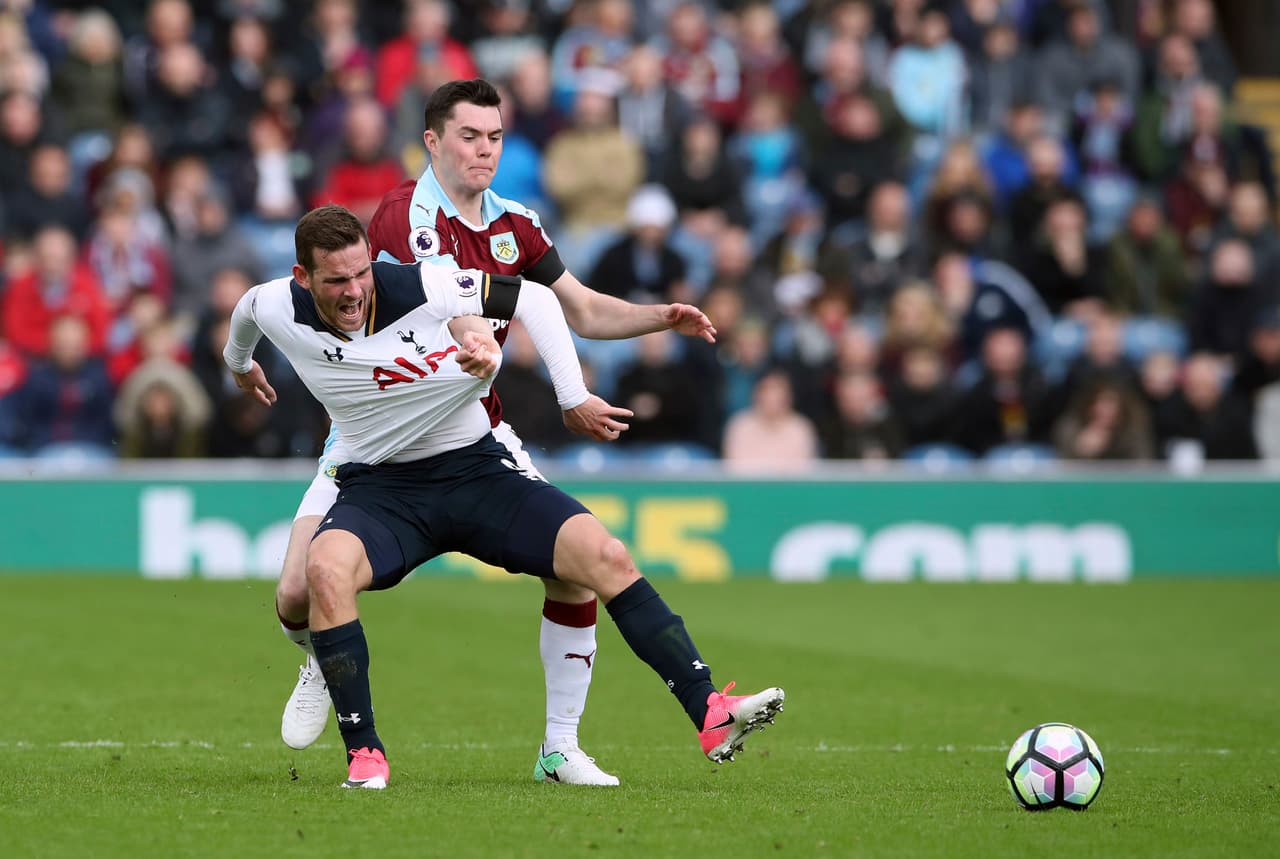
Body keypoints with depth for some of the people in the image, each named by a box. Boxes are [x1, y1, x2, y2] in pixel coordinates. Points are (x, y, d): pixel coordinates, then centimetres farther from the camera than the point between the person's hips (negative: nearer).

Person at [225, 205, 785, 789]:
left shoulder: (420, 288, -18)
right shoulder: (277, 309, -11)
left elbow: (532, 297, -5)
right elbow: (246, 309, 17)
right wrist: (240, 363, 38)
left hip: (475, 468, 0)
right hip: (379, 486, 0)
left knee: (605, 556, -17)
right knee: (325, 568, -33)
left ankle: (711, 716, -15)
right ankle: (363, 754, -22)